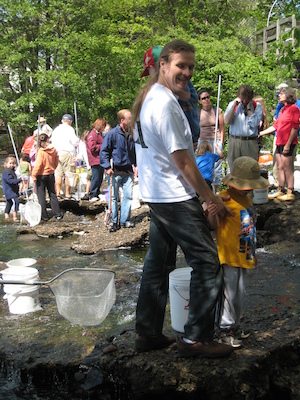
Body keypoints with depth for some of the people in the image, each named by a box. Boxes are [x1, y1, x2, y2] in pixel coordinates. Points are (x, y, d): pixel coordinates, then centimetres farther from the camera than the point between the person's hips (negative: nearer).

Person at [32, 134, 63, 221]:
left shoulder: (41, 151, -18)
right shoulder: (54, 150, -5)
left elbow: (38, 164, -19)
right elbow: (56, 162, 5)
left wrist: (34, 175, -11)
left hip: (41, 175, -4)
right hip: (51, 174, 4)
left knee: (41, 196, 6)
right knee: (52, 194, 15)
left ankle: (44, 216, 9)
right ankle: (57, 214, 17)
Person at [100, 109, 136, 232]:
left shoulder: (131, 134, 7)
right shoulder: (112, 134, -9)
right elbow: (104, 151, -6)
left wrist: (136, 165, 15)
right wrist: (107, 167, -13)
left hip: (128, 171, 5)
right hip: (115, 171, -5)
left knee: (128, 196, 5)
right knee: (114, 197, 3)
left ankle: (125, 220, 17)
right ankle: (114, 222, 13)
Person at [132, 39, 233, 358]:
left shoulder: (147, 99, 13)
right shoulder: (165, 103, -19)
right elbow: (182, 161, -19)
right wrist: (212, 198, -9)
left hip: (155, 195, 10)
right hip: (175, 197, -10)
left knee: (157, 261, 15)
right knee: (207, 261, -2)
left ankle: (147, 333, 24)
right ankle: (196, 338, 5)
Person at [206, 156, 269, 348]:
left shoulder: (247, 198, 11)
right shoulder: (224, 198, -17)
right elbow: (215, 225, -20)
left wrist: (253, 253, 24)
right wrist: (211, 214, -42)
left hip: (243, 255, 8)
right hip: (229, 256, -8)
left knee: (240, 293, 17)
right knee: (229, 293, -1)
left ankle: (235, 325, 32)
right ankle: (224, 330, 13)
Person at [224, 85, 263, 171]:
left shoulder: (257, 106, 6)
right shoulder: (232, 104, 12)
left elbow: (254, 123, -8)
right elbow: (227, 121, -2)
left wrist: (249, 108, -5)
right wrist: (234, 105, -5)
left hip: (250, 142, -2)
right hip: (234, 141, 2)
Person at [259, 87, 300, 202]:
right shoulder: (283, 110, 20)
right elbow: (275, 126, 23)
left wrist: (288, 144, -17)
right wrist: (260, 133, 20)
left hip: (287, 143, -8)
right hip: (279, 142, 8)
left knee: (287, 168, -6)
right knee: (280, 167, 11)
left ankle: (290, 193, -1)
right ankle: (280, 191, 19)